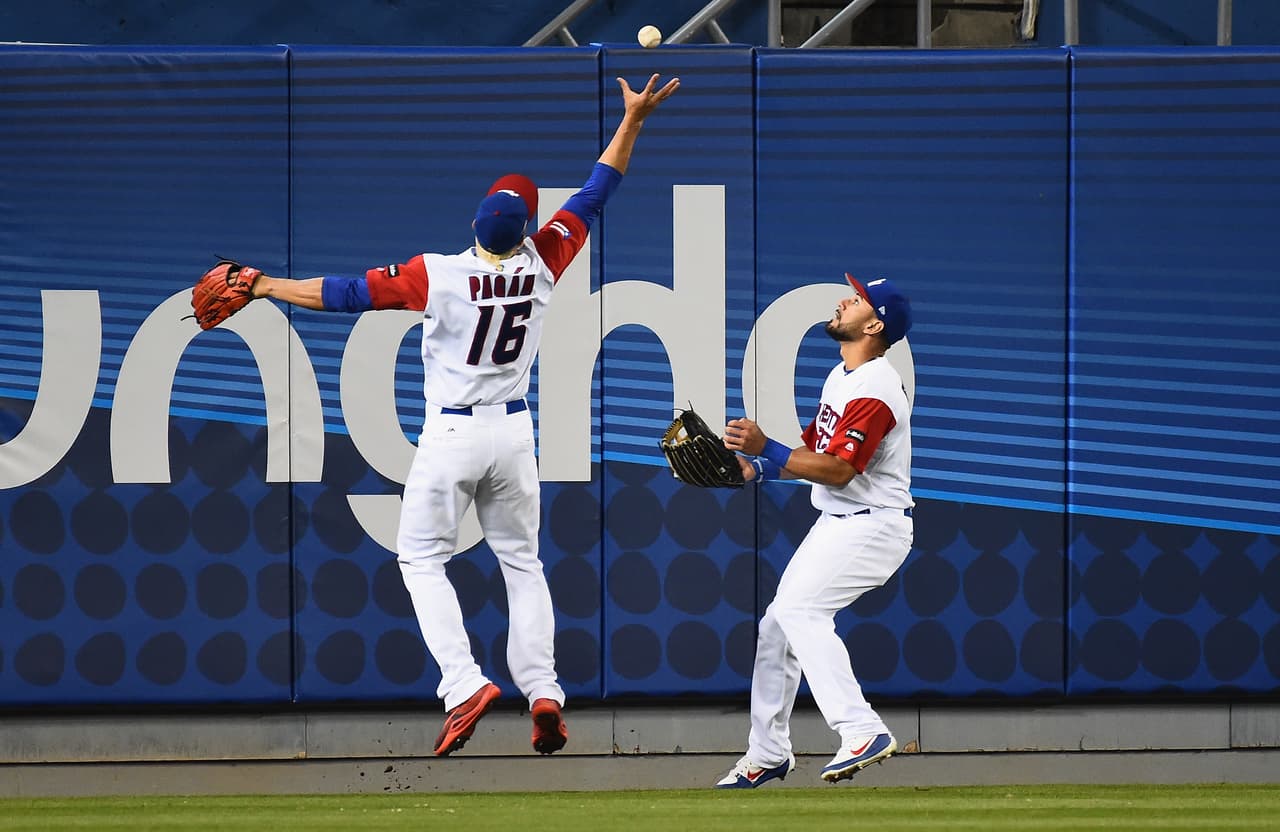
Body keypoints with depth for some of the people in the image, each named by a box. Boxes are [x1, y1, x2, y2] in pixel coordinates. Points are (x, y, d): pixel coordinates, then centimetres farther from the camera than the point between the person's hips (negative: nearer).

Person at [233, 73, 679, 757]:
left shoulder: (439, 276, -20)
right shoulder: (540, 265, -10)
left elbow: (345, 293, -16)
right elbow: (596, 193, 0)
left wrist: (266, 287, -6)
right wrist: (633, 119, 7)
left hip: (451, 436, -4)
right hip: (513, 432, 4)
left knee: (422, 558, 8)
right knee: (521, 561, 15)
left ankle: (464, 682, -10)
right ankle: (543, 694, 3)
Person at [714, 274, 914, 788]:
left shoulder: (874, 389, -20)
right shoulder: (841, 377, 13)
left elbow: (838, 469, -28)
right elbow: (812, 452, 19)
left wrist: (767, 450, -34)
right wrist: (757, 468, 4)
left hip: (871, 527, -10)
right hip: (835, 525, 10)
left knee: (798, 606, -27)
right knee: (778, 623, 13)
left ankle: (862, 730, -34)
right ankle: (767, 755, 25)